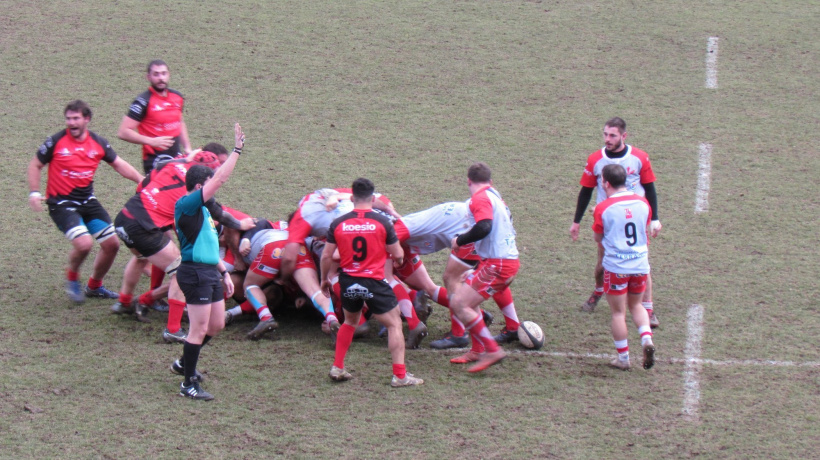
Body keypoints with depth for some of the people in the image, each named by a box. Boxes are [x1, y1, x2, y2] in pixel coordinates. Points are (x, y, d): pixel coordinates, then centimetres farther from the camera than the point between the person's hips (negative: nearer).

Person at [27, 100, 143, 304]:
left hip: (87, 201, 6)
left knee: (112, 244, 4)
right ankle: (72, 279, 6)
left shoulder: (98, 143, 1)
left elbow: (119, 164, 11)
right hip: (61, 203, -6)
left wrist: (142, 181, 2)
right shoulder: (56, 141, -10)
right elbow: (35, 165, 1)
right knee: (84, 243, -26)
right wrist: (34, 192, -10)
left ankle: (94, 286, 28)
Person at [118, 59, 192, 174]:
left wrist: (187, 147, 17)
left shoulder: (177, 97, 9)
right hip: (155, 161, -7)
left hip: (178, 159, 7)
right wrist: (151, 141, -23)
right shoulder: (144, 101, -11)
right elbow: (123, 132, -15)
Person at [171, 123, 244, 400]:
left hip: (209, 272, 10)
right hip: (195, 273, -10)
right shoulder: (186, 206, -14)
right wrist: (237, 150, -19)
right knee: (200, 329, -6)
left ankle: (184, 363, 33)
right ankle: (188, 383, 2)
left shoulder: (202, 210, 16)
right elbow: (219, 179, -22)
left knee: (216, 325, 16)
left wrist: (224, 272, 24)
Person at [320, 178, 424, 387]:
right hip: (374, 282, -4)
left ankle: (337, 368, 24)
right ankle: (400, 375, -1)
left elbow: (326, 256, 4)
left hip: (348, 281, 4)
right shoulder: (383, 222, -9)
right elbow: (398, 255, -3)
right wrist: (398, 259, 21)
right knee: (394, 324, 5)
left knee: (350, 322, 26)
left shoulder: (338, 224, -2)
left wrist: (324, 279, 19)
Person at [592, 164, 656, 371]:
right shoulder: (642, 203, 0)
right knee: (636, 305, 22)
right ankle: (647, 339, 0)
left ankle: (623, 358, 14)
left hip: (616, 267, -4)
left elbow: (597, 237, 1)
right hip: (641, 265, 4)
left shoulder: (603, 208, -12)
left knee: (618, 313, 8)